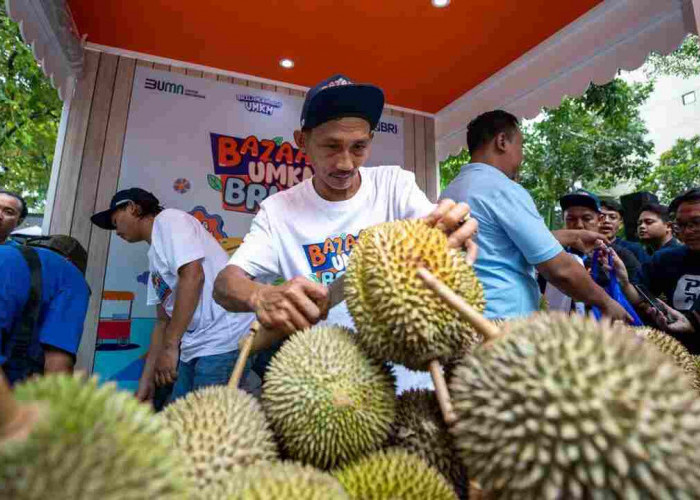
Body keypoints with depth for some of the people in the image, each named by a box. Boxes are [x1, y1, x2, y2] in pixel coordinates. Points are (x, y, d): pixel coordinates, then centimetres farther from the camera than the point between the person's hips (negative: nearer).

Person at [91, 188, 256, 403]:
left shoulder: (168, 219, -2)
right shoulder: (155, 255, 22)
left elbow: (193, 276, -18)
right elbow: (164, 320, 21)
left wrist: (169, 347, -17)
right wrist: (145, 384, 19)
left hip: (223, 339, -9)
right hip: (195, 346, 9)